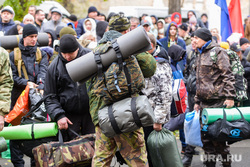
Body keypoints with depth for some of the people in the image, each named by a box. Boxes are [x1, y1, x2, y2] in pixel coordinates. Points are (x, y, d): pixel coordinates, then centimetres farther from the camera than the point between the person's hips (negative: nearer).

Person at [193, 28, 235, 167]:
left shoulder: (218, 52, -5)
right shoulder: (201, 55, 21)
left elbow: (228, 76, -12)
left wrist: (230, 97, -19)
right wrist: (197, 101, 23)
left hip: (218, 101, -8)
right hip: (205, 102, 8)